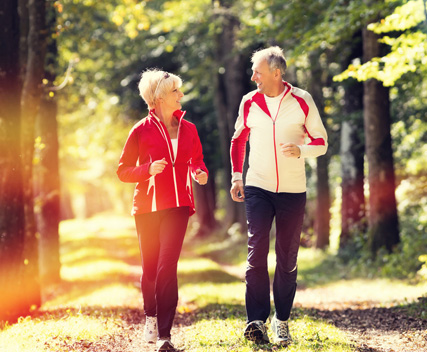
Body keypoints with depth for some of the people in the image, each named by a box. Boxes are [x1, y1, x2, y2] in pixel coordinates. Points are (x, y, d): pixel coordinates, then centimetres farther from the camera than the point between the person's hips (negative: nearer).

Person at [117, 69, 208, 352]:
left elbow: (196, 160, 22)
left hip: (177, 205, 1)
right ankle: (150, 317, 35)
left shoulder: (188, 129, 9)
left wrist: (200, 173, -1)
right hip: (148, 206, -1)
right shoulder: (142, 130, -1)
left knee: (167, 268, -11)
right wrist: (149, 169, -16)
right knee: (150, 268, 8)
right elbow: (123, 171, 1)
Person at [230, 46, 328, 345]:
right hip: (257, 188, 1)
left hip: (292, 190, -1)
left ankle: (282, 320, 16)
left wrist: (301, 150, -19)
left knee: (288, 258, 5)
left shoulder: (302, 101, -3)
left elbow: (321, 141, 3)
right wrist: (237, 177, 8)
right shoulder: (249, 102, 3)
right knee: (256, 252, -11)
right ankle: (257, 320, -11)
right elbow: (238, 140, 17)